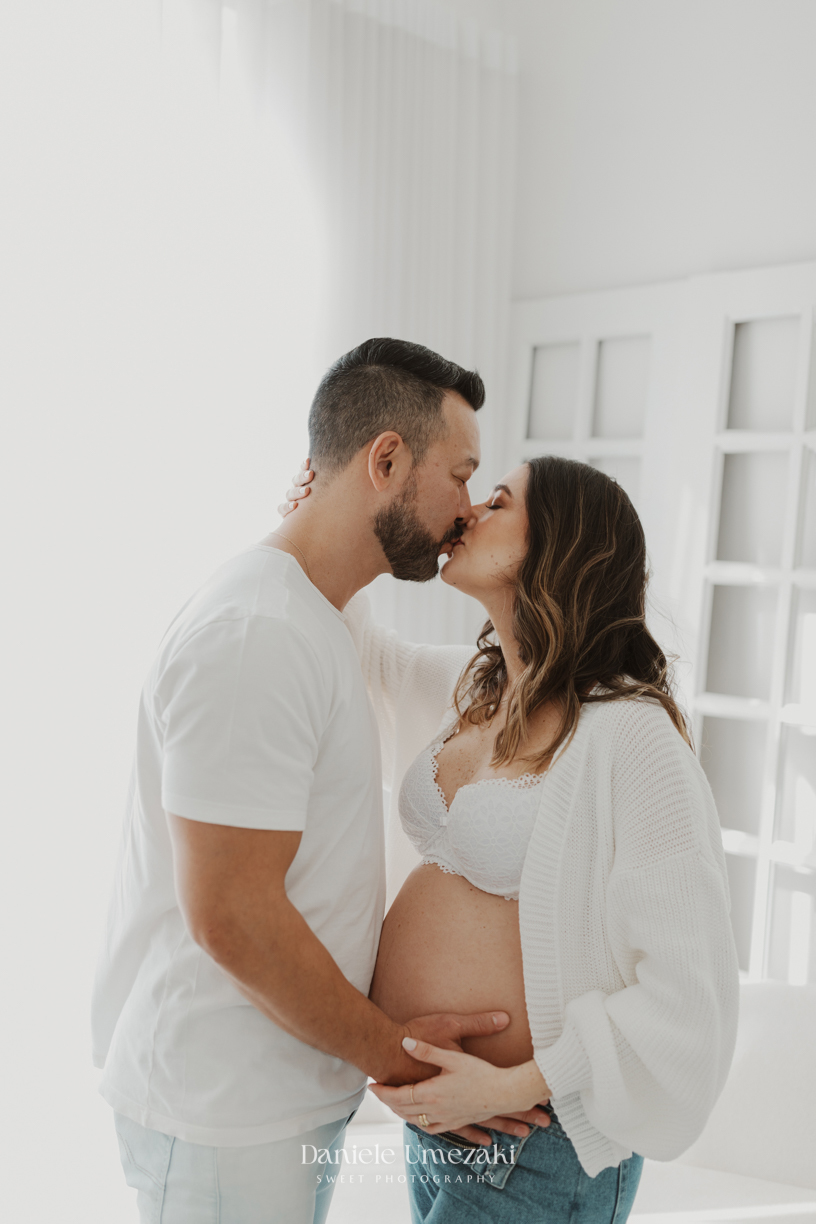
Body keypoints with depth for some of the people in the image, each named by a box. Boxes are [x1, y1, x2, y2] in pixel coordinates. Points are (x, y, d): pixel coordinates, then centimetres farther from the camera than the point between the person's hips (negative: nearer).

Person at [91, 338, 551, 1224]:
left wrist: (390, 1029, 10)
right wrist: (387, 1052, -14)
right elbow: (230, 915, -26)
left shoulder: (310, 619, 9)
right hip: (226, 1118, -9)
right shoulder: (254, 635, -24)